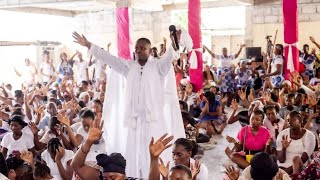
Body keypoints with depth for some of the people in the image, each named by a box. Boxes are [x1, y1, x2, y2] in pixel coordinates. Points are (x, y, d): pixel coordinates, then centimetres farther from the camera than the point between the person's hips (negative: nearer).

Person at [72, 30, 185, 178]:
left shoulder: (158, 67, 1)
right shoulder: (129, 66, 10)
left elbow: (169, 56, -18)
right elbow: (108, 58, 7)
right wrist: (88, 45, 2)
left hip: (153, 118, -3)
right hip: (133, 119, 3)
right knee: (133, 154, 4)